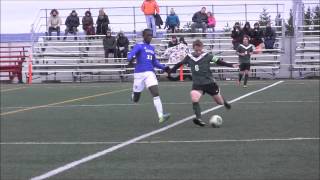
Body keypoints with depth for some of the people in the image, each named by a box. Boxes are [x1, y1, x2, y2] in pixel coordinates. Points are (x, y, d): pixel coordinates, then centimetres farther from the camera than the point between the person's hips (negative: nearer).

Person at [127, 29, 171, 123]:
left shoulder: (152, 48, 18)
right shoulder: (139, 46, -2)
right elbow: (131, 54, -19)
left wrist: (164, 67, 15)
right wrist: (130, 60, -41)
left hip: (150, 73, 4)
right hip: (139, 73, -4)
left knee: (156, 93, -17)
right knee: (135, 99, 8)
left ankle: (161, 116, -25)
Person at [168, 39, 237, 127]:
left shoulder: (207, 56, -10)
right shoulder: (189, 57, -3)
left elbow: (218, 61, -6)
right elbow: (179, 64, 10)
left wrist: (231, 65, -13)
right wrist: (170, 72, 16)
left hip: (209, 82, -1)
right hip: (197, 84, 1)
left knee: (220, 102, 11)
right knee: (194, 99, -29)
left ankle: (224, 101, 49)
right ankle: (199, 118, -30)